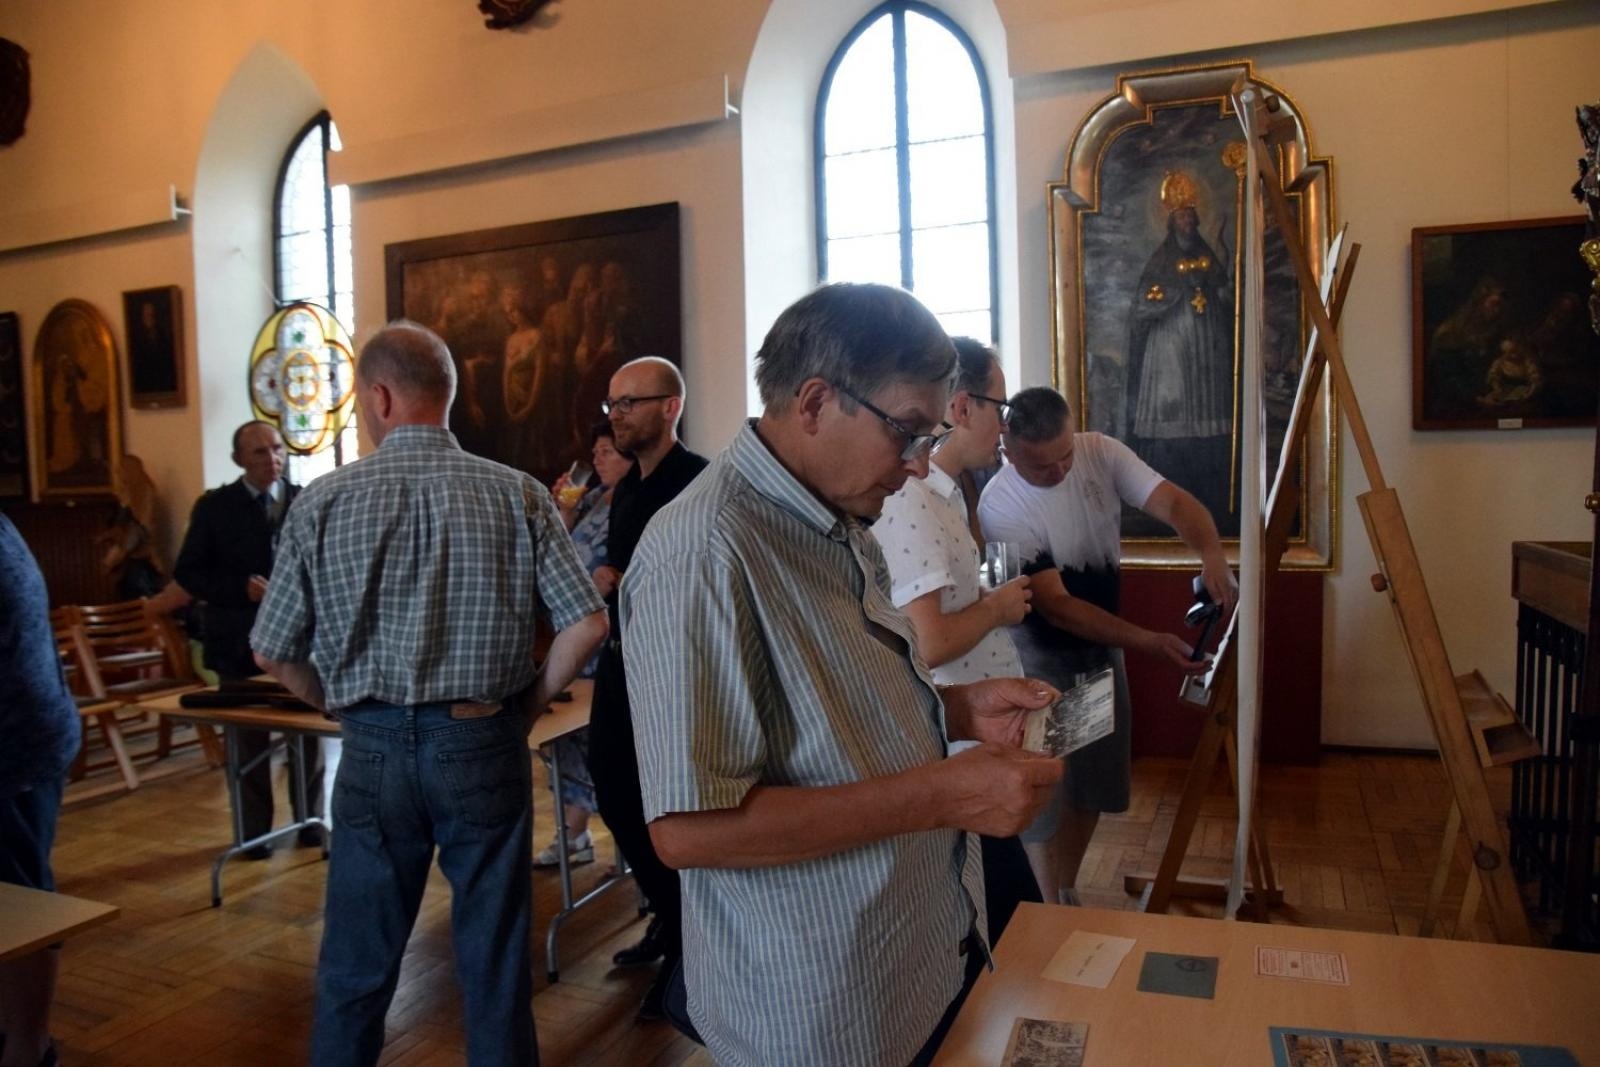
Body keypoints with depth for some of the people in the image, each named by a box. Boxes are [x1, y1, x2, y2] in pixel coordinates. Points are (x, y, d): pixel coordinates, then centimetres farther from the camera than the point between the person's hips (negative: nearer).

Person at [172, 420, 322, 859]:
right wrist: (242, 588, -17)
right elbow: (187, 573, -1)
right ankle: (254, 830, 21)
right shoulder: (215, 506, 0)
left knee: (308, 732, 8)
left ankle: (310, 820, 22)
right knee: (249, 738, 9)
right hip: (241, 640, -1)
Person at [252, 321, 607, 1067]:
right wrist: (527, 705, 4)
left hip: (375, 749, 1)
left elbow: (273, 654, 0)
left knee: (356, 964, 17)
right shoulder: (517, 494, -5)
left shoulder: (323, 501, -4)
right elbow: (586, 625, -9)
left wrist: (349, 708, 13)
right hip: (484, 745, 0)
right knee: (495, 960, 14)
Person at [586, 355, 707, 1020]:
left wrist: (623, 583, -22)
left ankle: (686, 944, 22)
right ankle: (667, 916, 37)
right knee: (615, 796, 17)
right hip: (621, 660, 9)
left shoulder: (696, 482, -14)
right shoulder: (628, 488, 13)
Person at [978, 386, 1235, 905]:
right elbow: (1057, 607, -27)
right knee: (1042, 794, 0)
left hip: (1104, 646, 6)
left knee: (1095, 783, 16)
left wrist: (1211, 552, -40)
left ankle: (1068, 896, 35)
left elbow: (1174, 501, -18)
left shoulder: (1100, 453, -12)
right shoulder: (1001, 508, -27)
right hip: (1041, 658, -6)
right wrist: (1152, 642, -34)